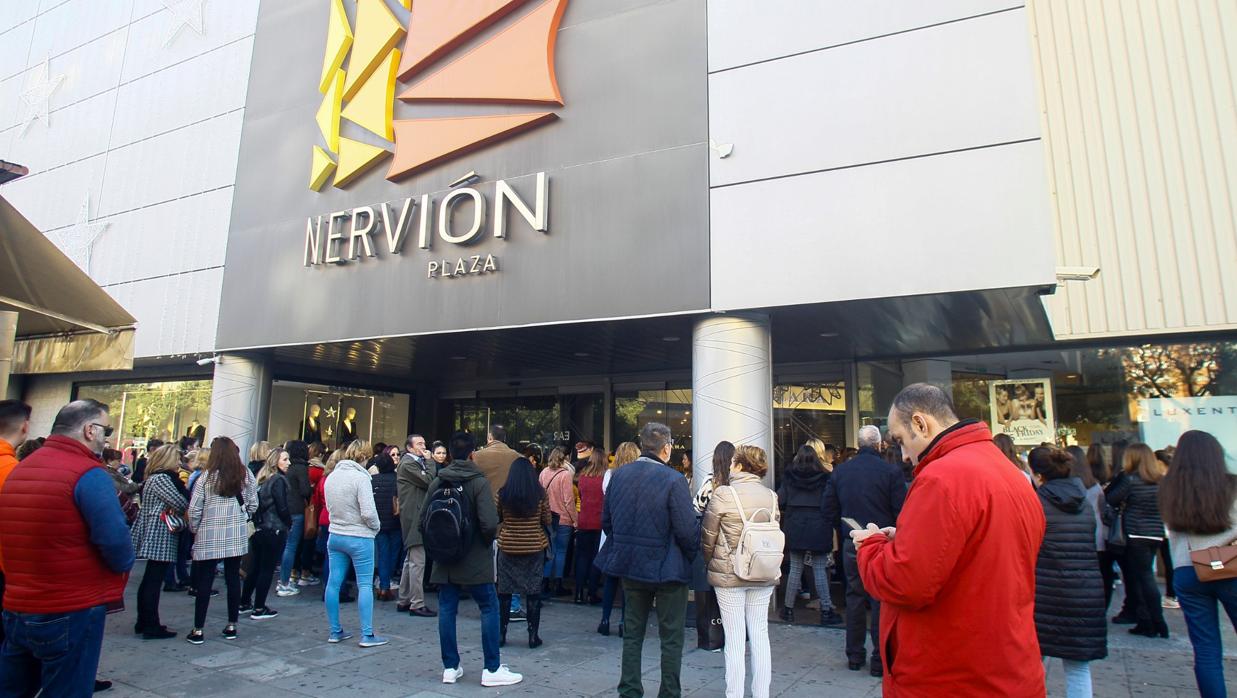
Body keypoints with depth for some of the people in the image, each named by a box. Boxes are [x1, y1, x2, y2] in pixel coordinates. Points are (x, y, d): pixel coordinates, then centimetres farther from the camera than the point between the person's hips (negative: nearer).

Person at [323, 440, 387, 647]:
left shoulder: (331, 477, 4)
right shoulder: (360, 477, -18)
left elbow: (330, 506, 10)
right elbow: (368, 512, -21)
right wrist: (376, 527, -4)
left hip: (335, 536, 7)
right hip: (359, 538, -7)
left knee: (334, 582, 11)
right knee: (365, 585, 1)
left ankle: (335, 632, 21)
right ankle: (367, 635, 3)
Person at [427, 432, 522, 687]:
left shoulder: (437, 482, 0)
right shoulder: (479, 482, -14)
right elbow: (489, 523, -21)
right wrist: (487, 541, 0)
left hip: (444, 560, 5)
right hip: (474, 560, -4)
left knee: (447, 610, 12)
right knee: (490, 608, 6)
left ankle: (450, 667, 19)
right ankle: (492, 669, 9)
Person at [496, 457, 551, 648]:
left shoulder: (502, 494, -7)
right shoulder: (540, 494, -7)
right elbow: (547, 521, -1)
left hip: (508, 547, 0)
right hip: (535, 547, 0)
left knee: (504, 591, 12)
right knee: (534, 591, 8)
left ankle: (501, 634, 18)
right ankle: (533, 635, 11)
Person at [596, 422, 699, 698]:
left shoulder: (618, 475, -1)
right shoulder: (673, 480, -19)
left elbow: (606, 520, 6)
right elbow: (687, 529, -18)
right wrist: (694, 555, 1)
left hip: (630, 564, 5)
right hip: (667, 568, -5)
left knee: (633, 632, 19)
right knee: (671, 638, 10)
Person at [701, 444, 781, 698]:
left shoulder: (723, 493, -12)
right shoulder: (771, 496, 1)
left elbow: (708, 536, -6)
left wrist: (709, 560, 11)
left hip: (729, 573, -4)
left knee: (735, 638, 4)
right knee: (760, 634, 12)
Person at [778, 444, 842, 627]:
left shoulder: (789, 478, -1)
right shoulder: (824, 478, -4)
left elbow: (780, 502, -2)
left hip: (795, 529, 1)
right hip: (819, 529, -1)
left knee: (795, 568, 10)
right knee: (820, 569, 5)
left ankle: (788, 609, 15)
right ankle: (826, 611, 9)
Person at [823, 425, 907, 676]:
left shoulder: (839, 471, 0)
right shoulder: (891, 471, -11)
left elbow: (830, 512, 4)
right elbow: (901, 512, -11)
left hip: (851, 545, 3)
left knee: (854, 599, 13)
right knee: (881, 601, 5)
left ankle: (854, 656, 22)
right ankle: (879, 660, 10)